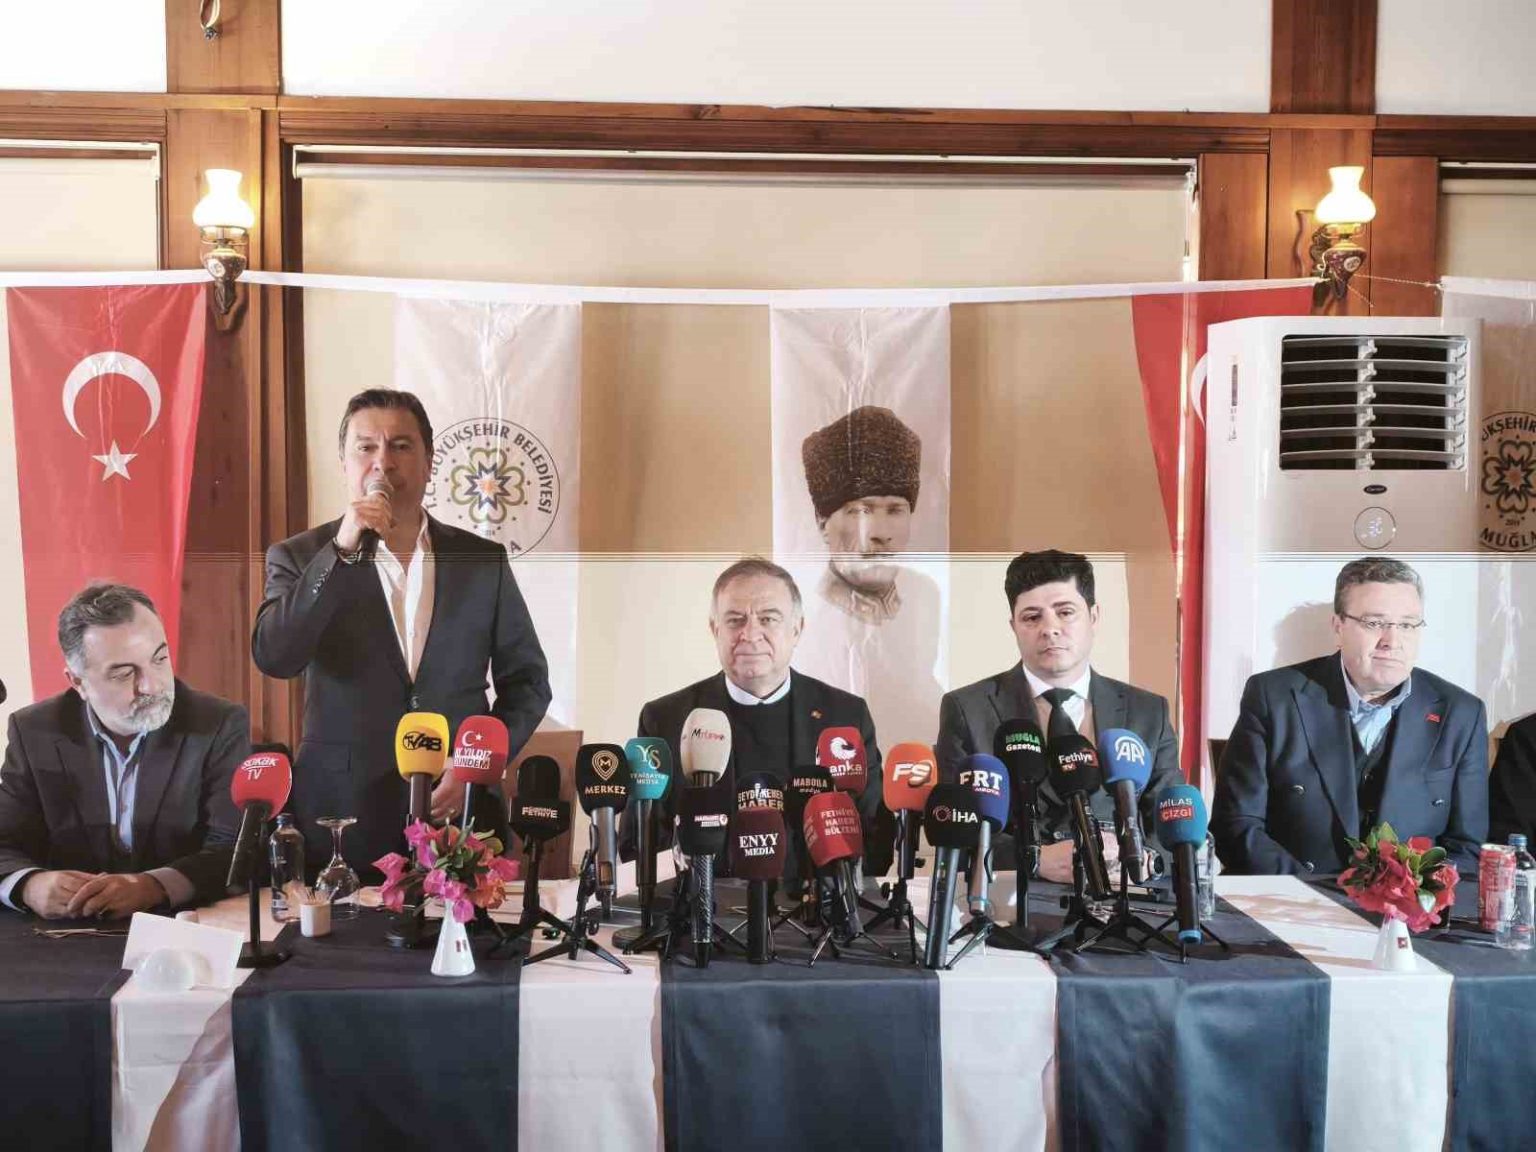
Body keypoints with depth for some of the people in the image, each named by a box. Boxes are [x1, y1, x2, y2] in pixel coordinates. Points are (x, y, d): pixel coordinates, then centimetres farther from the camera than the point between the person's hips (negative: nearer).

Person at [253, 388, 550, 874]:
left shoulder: (484, 560, 4)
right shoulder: (301, 557, 1)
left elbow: (526, 681, 8)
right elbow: (273, 658, -15)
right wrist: (341, 550, -19)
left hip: (458, 814, 2)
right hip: (340, 817, -1)